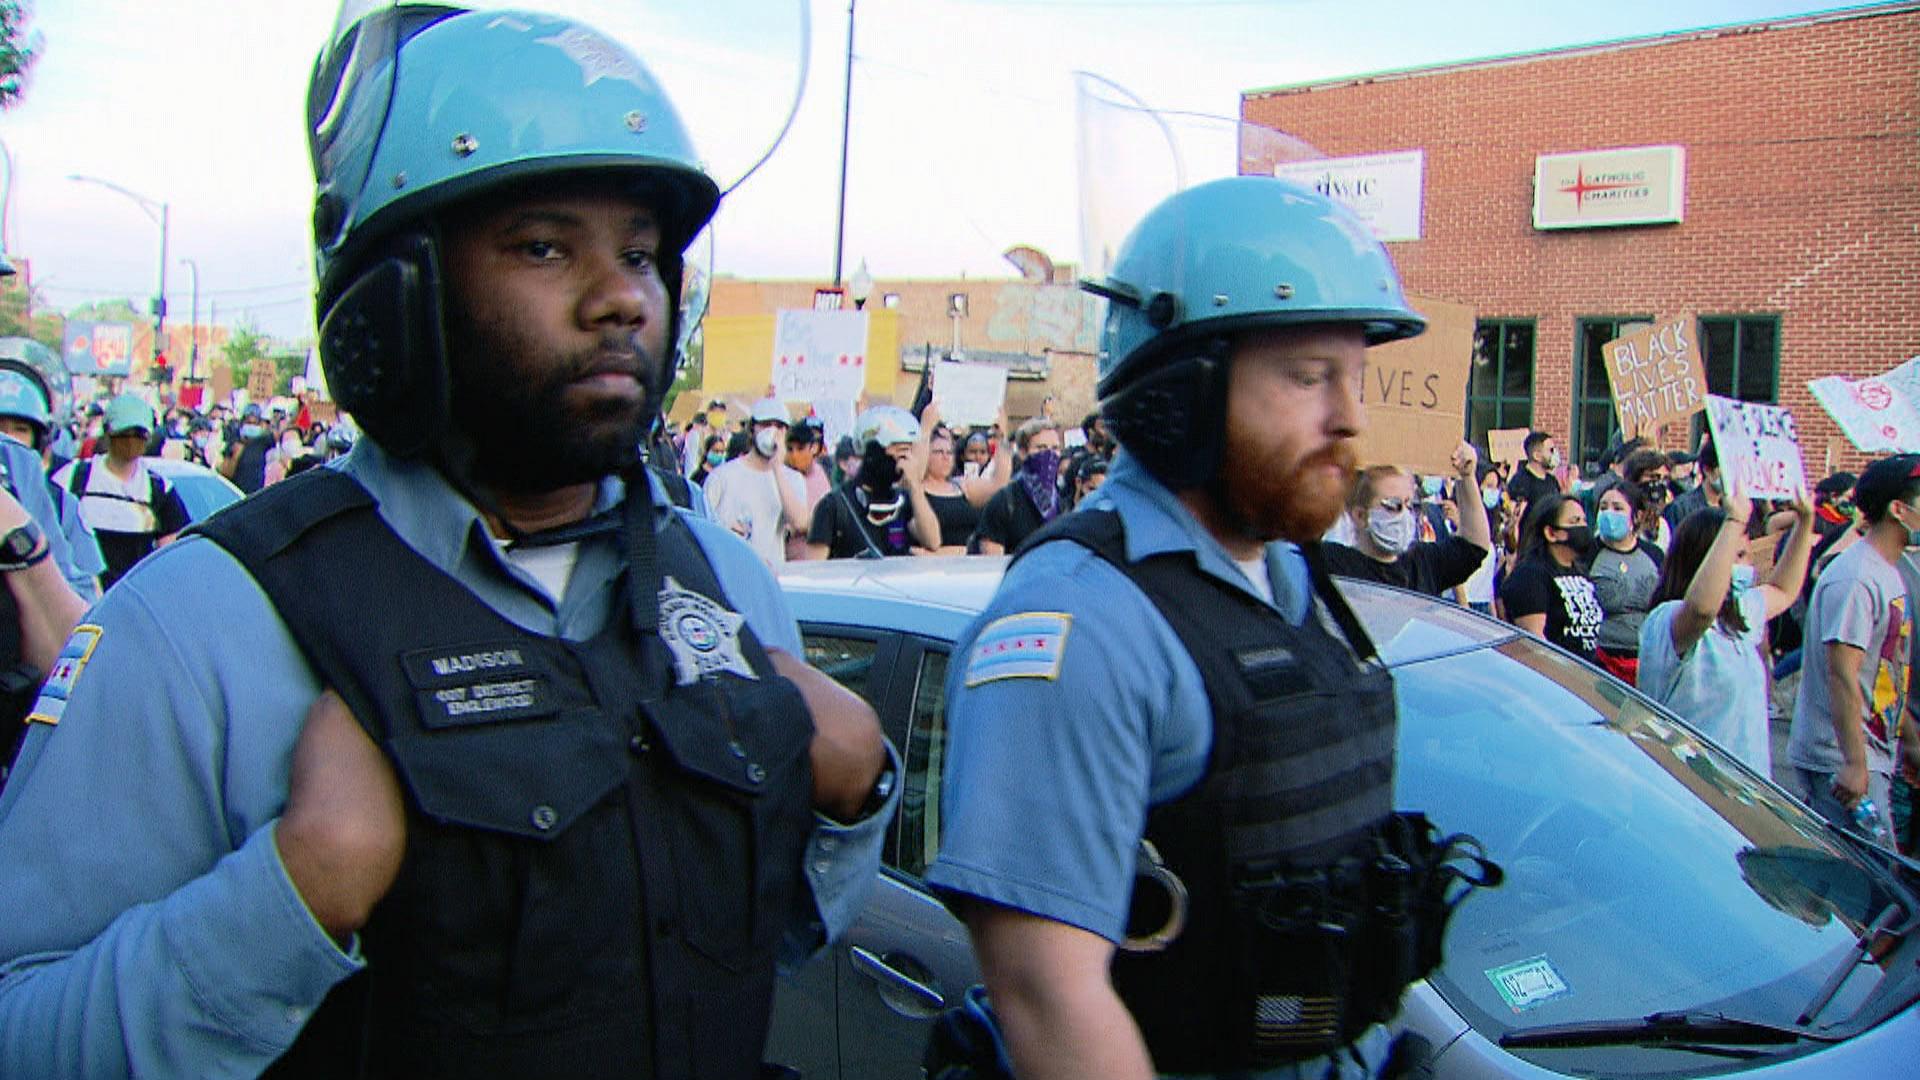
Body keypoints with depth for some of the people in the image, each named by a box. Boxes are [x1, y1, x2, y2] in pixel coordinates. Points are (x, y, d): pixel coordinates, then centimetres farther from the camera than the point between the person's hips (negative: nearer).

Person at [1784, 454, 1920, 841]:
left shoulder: (1889, 575, 13)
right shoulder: (1854, 579, -19)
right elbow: (1842, 675, -23)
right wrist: (1854, 764, -24)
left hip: (1874, 756, 10)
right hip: (1842, 760, -10)